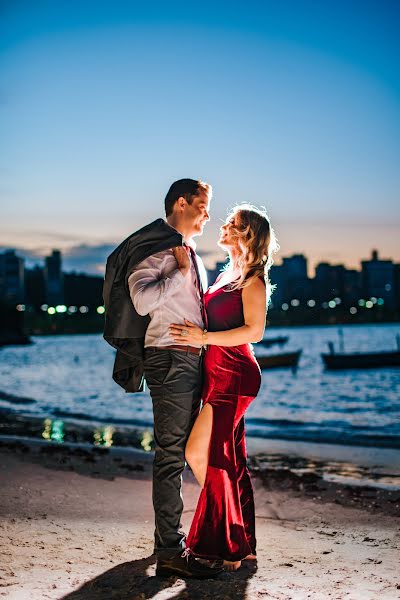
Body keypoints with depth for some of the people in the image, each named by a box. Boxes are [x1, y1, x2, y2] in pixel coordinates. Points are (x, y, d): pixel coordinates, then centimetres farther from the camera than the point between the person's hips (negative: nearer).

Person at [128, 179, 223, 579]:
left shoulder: (191, 256, 22)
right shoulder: (155, 248, -7)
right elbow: (142, 300, -23)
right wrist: (180, 273, -16)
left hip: (192, 361, 10)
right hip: (170, 359, -10)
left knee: (177, 452, 15)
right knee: (171, 453, -9)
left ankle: (169, 537, 26)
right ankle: (170, 552, -6)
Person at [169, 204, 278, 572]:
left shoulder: (252, 279, -8)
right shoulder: (229, 275, 19)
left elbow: (254, 331, -18)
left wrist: (204, 338, -19)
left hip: (234, 375, -9)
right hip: (221, 375, 9)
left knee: (198, 453, -11)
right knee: (229, 463, 10)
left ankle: (228, 549, -2)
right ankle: (240, 547, 17)